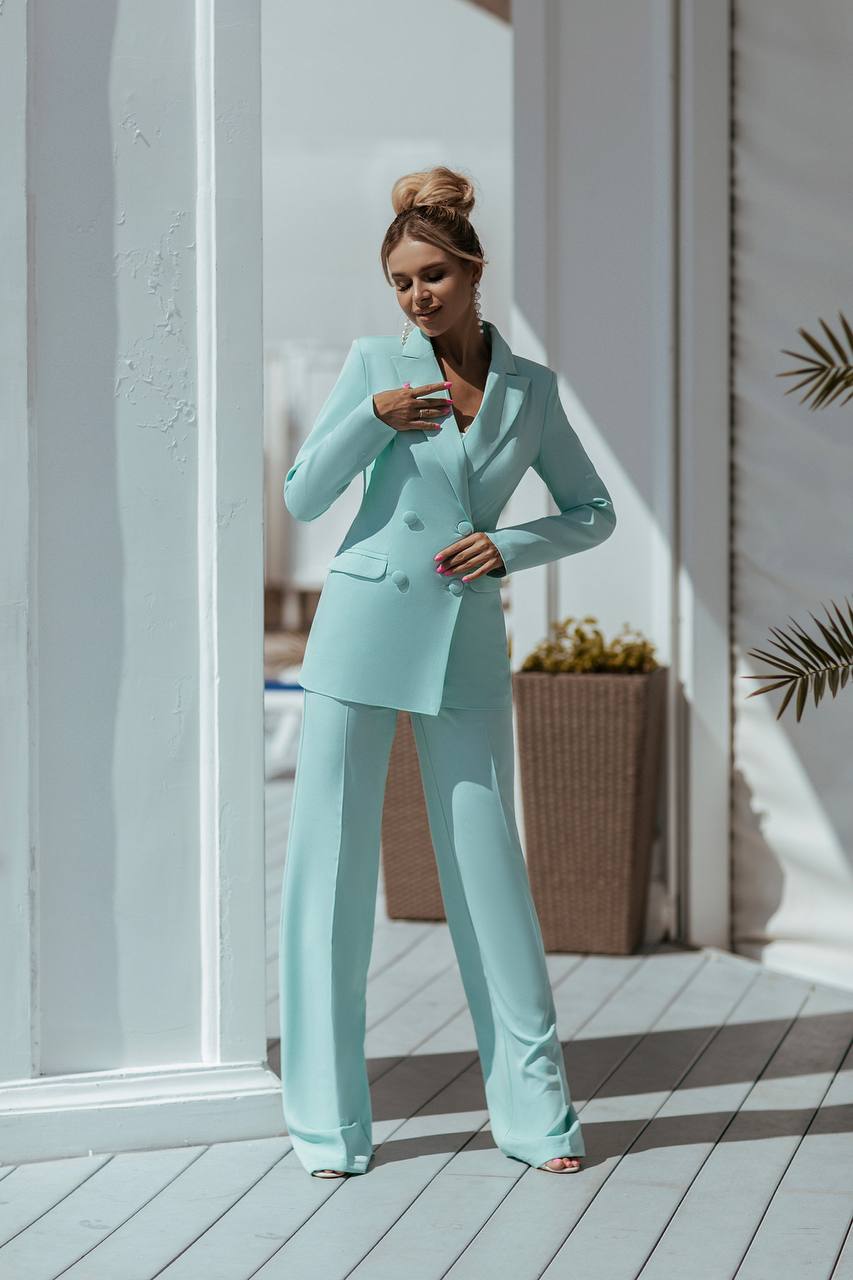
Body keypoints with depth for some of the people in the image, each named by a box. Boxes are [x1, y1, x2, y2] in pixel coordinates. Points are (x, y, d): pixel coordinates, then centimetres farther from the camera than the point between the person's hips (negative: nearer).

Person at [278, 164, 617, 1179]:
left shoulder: (530, 389, 8)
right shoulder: (375, 365, 3)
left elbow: (593, 512, 14)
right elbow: (303, 498, 2)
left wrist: (510, 547, -3)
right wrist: (372, 417, -12)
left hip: (464, 647, 1)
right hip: (363, 629, -1)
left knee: (489, 865, 3)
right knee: (329, 866, -1)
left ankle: (532, 1106, 13)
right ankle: (329, 1120, 9)